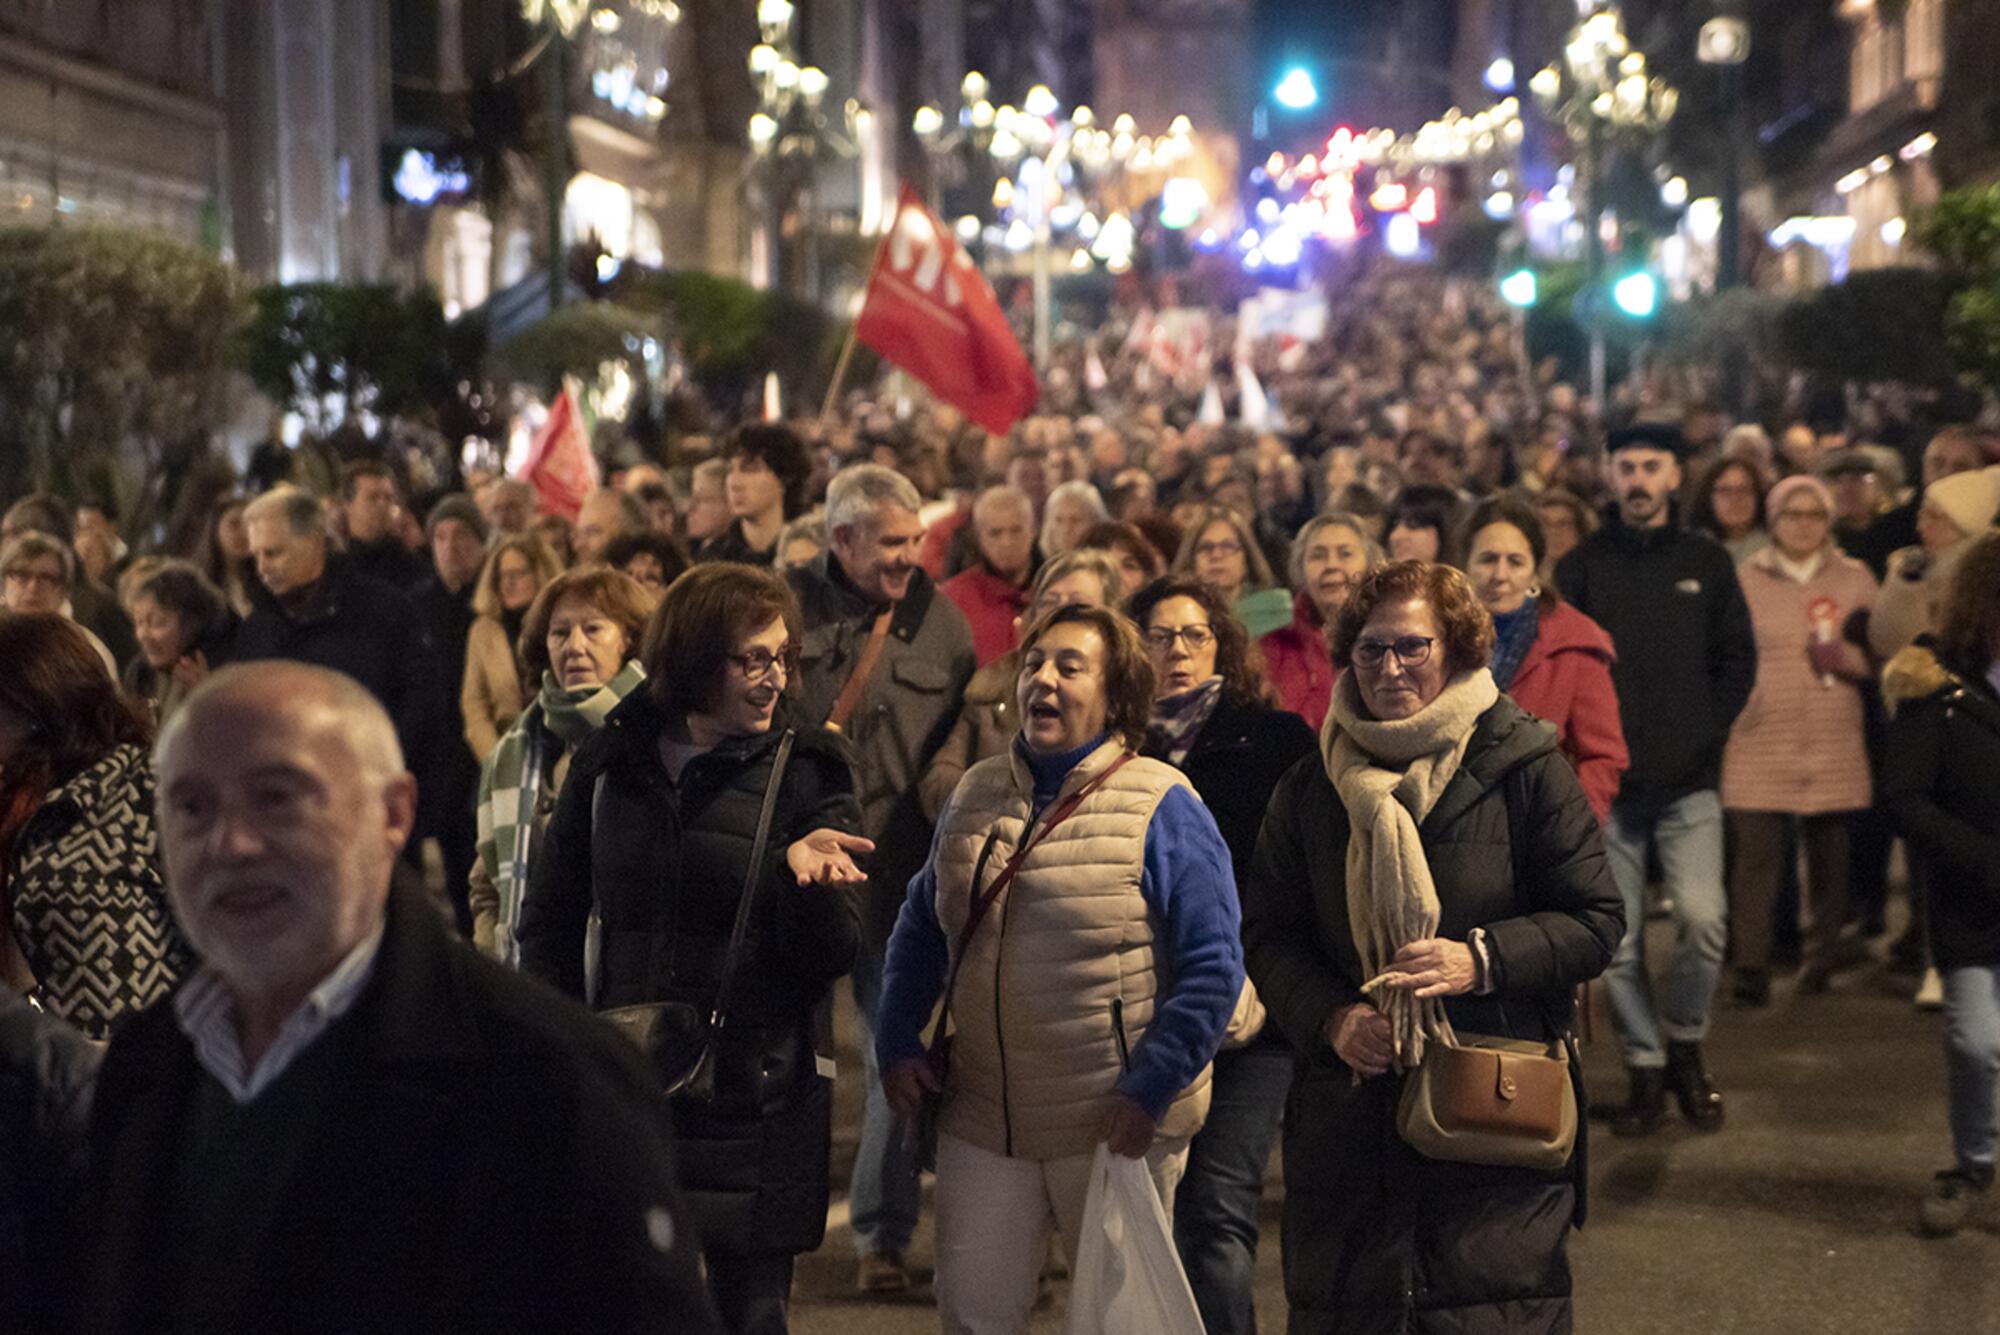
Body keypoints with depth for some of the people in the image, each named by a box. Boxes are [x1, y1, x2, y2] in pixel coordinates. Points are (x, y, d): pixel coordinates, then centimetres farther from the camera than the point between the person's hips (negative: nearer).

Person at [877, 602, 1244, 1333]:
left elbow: (1213, 967, -12)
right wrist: (897, 1045, 8)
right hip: (983, 1118, 4)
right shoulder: (976, 795, 7)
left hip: (1115, 1127, -4)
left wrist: (1151, 1089, -17)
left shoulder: (1161, 807, -9)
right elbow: (918, 930, 17)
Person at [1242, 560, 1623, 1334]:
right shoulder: (1310, 789, 9)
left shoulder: (1522, 768, -2)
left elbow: (1596, 921, -2)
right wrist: (1330, 1018, -9)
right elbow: (1269, 936, 10)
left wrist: (1483, 959, -17)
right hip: (1348, 1116, 3)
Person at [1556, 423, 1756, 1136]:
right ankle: (1645, 1069, 16)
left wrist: (1701, 735, -3)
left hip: (1688, 782, 0)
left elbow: (1738, 662, 8)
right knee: (1619, 938, 1)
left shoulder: (1707, 562, 8)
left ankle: (1683, 1042, 9)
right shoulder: (1581, 568, 5)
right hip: (1606, 784, 0)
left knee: (1703, 918, -14)